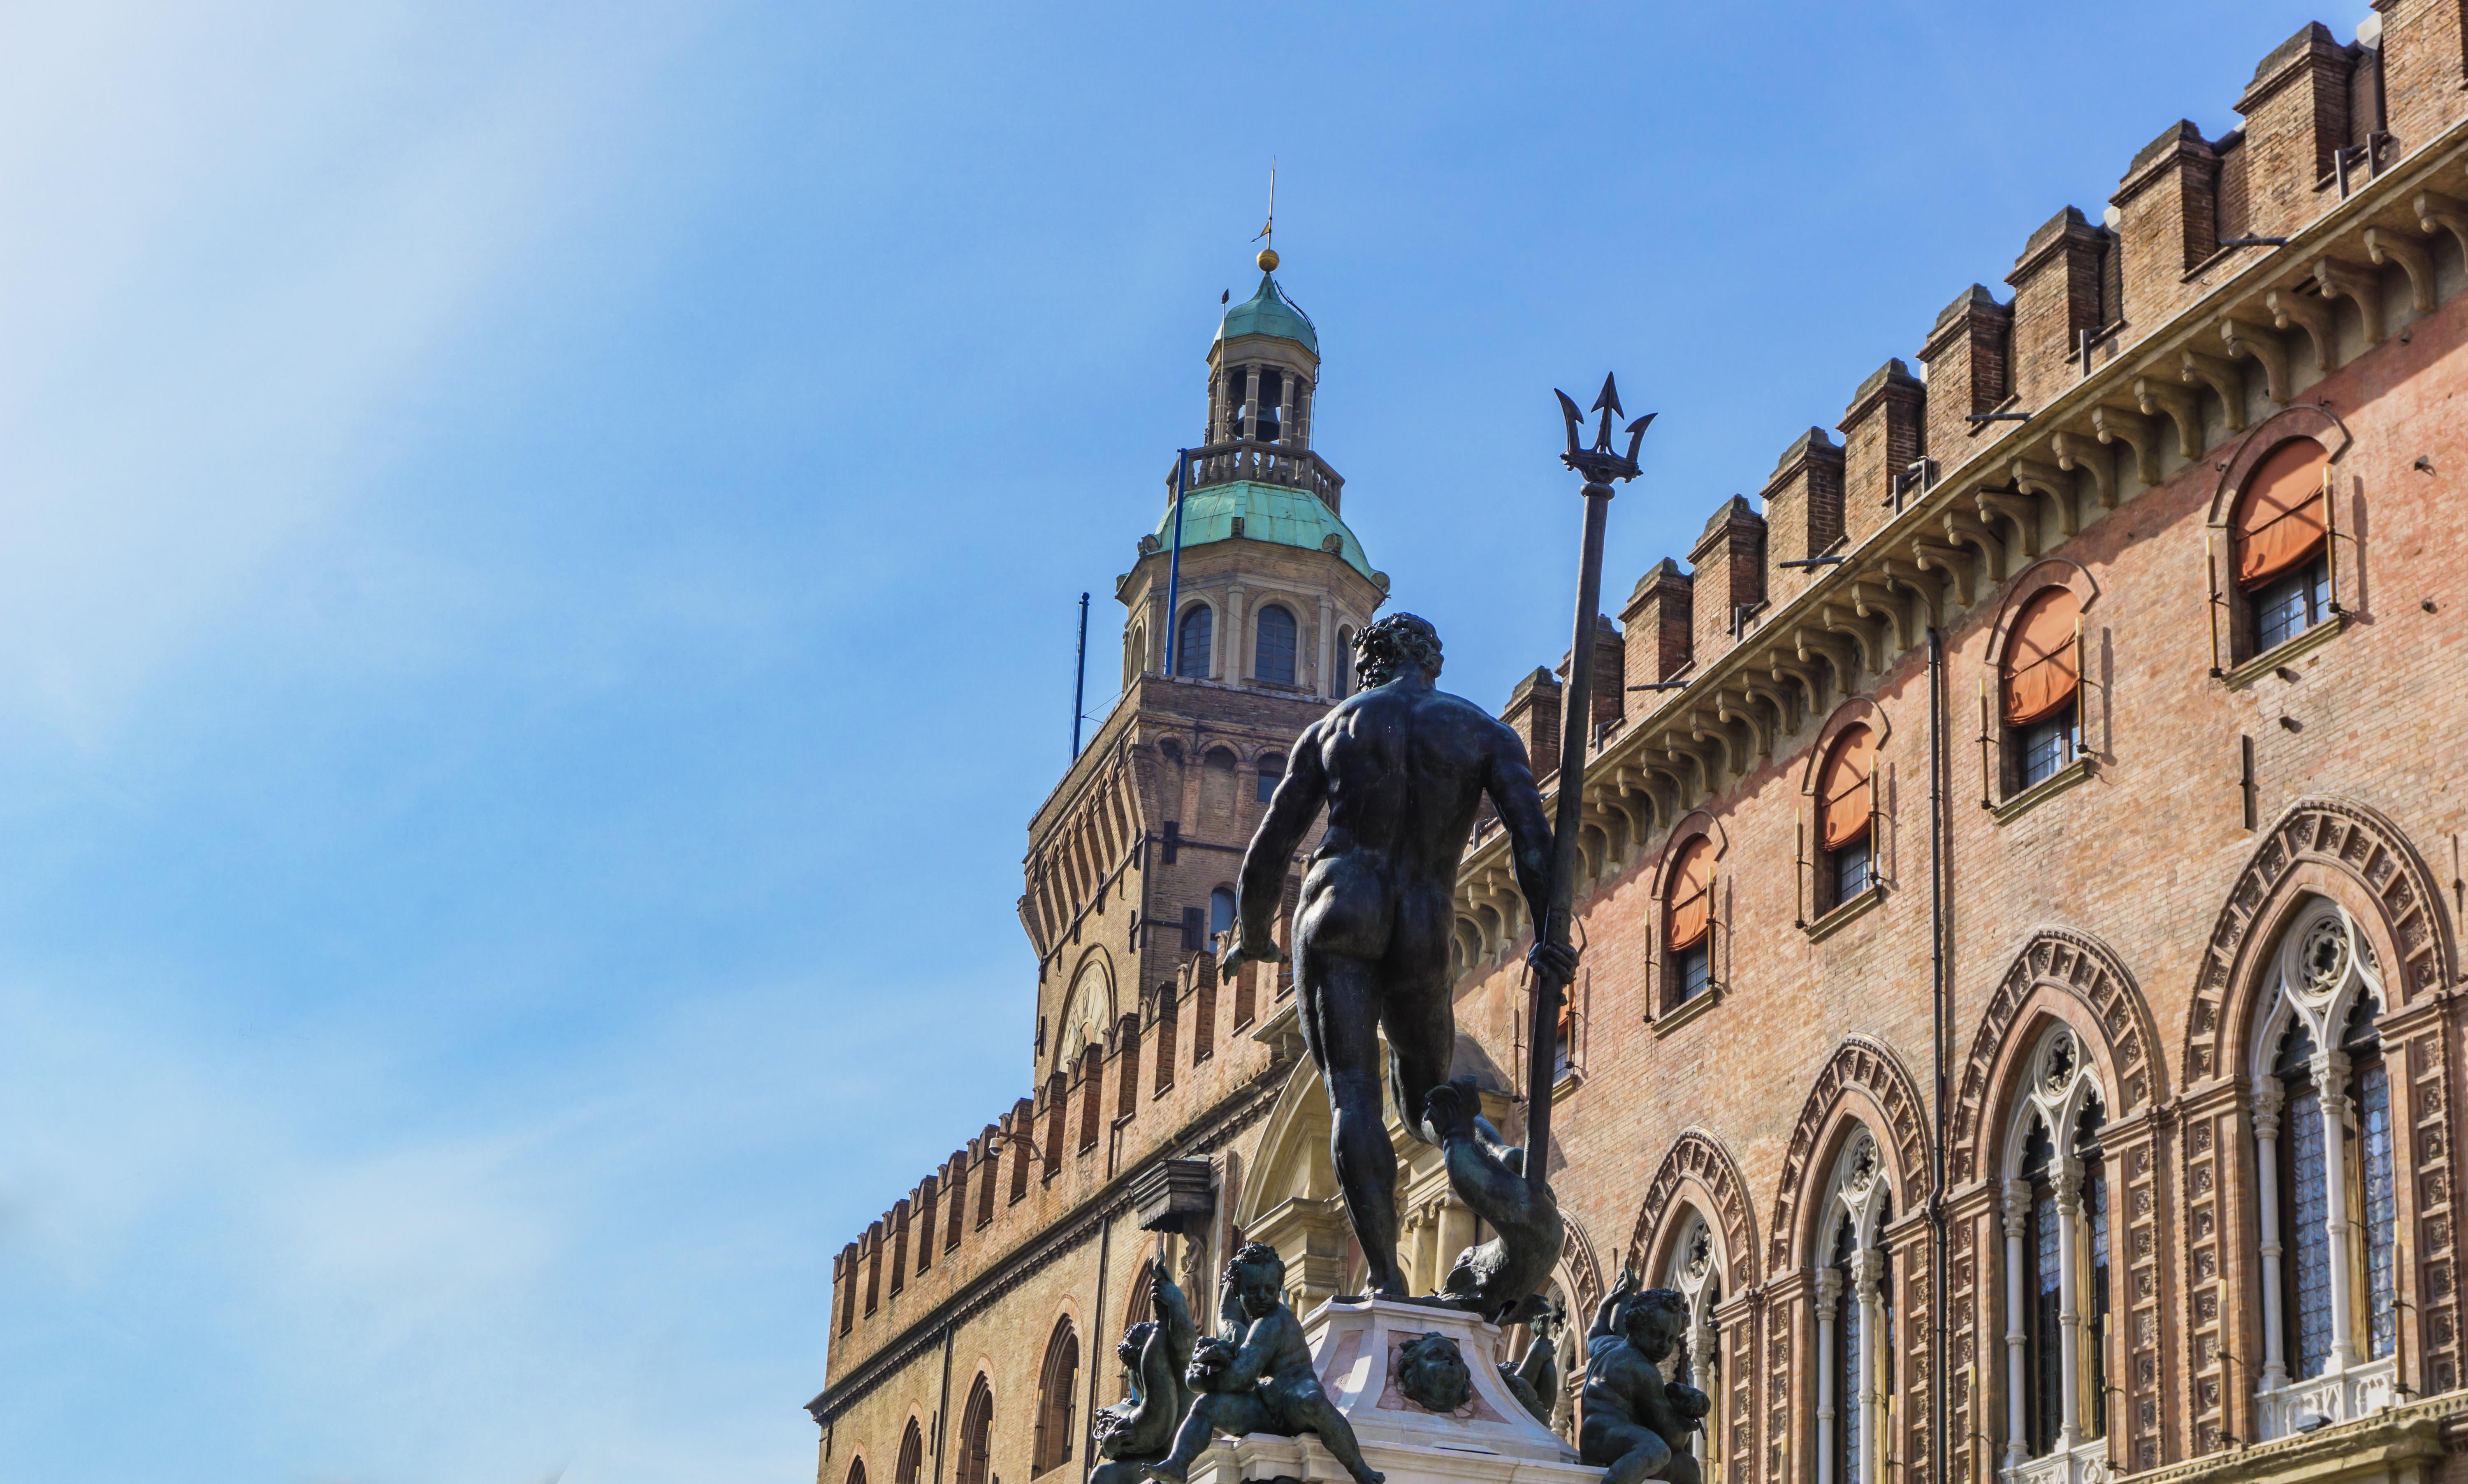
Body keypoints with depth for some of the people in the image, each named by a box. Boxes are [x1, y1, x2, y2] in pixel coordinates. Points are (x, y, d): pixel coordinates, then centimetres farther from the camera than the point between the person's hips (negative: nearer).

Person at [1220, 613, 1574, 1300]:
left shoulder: (1332, 728, 14)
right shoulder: (1484, 731, 13)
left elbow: (1269, 852, 14)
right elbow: (1531, 834, -4)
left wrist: (1252, 939, 28)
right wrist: (1548, 937, -8)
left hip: (1338, 913, -1)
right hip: (1422, 933, 1)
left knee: (1353, 1095, -8)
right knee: (1426, 1090, 28)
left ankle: (1384, 1274, -20)